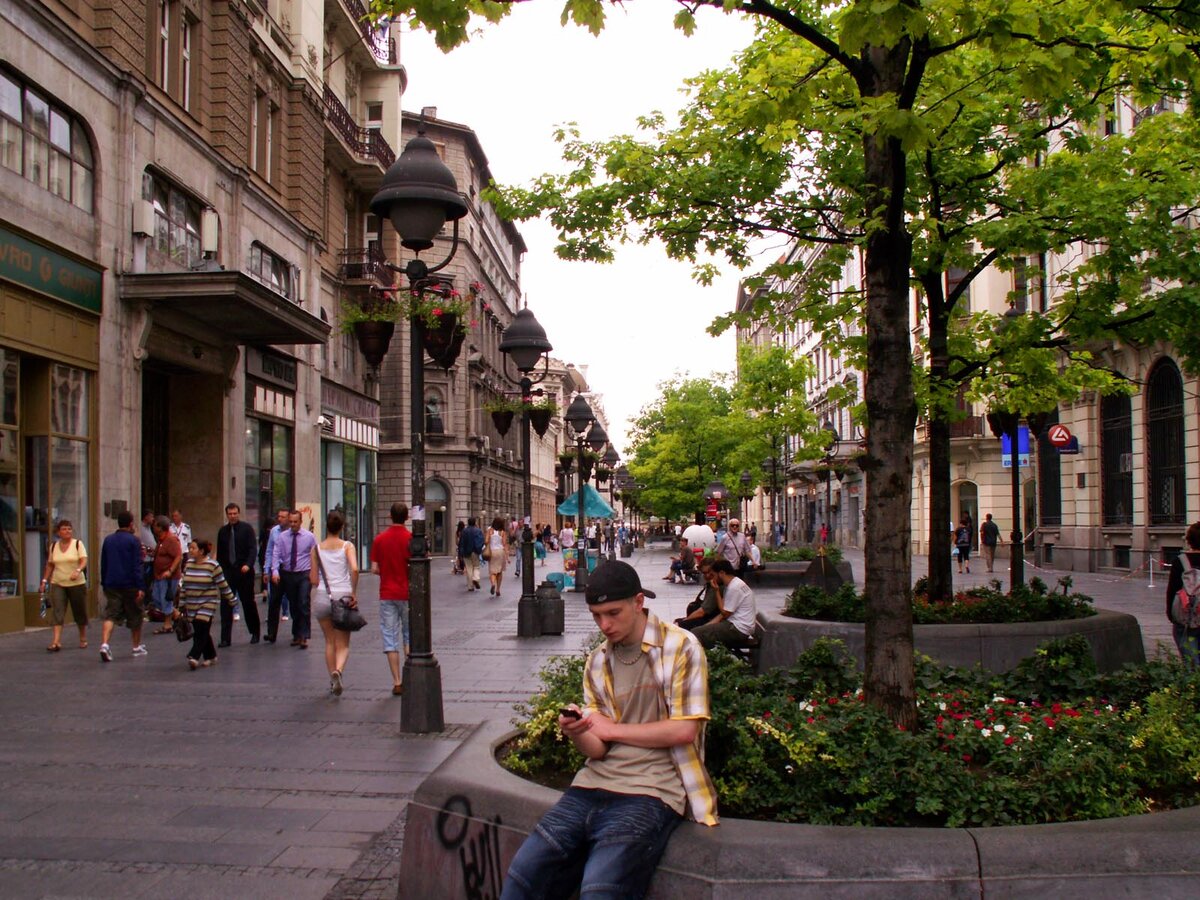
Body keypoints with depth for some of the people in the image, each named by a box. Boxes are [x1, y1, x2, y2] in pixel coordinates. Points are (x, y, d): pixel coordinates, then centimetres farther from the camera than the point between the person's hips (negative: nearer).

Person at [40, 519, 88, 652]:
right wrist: (45, 580, 10)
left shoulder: (78, 544, -3)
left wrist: (78, 570, -33)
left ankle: (83, 639, 24)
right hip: (57, 584, 2)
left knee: (80, 612, 7)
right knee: (57, 612, -11)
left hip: (77, 583, -2)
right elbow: (50, 565, 16)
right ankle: (56, 641, -17)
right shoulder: (53, 546, 8)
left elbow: (84, 560, -14)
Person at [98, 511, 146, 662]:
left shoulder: (108, 540, 9)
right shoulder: (133, 540, -8)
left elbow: (103, 564, 15)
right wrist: (141, 587, -14)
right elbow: (137, 565, -13)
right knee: (135, 616, 11)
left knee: (110, 615, -2)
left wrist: (104, 584, 23)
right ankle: (137, 647, 22)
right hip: (130, 585, -4)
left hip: (111, 584, 4)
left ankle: (104, 644, -23)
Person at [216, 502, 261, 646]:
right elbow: (219, 552, 15)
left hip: (244, 571, -3)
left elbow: (253, 548, -9)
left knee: (248, 602, 6)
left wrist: (248, 564, -23)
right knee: (226, 605, -2)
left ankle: (255, 633, 22)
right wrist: (219, 569, 9)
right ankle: (225, 638, 1)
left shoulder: (247, 528, -2)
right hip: (228, 572, 3)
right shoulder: (222, 531, 11)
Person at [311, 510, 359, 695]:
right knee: (343, 644, 5)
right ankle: (338, 671, -22)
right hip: (343, 597, -2)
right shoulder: (347, 546, -2)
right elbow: (354, 569, -18)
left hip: (322, 597, 2)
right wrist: (354, 594, -8)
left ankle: (332, 679, 16)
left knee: (330, 642, 17)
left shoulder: (317, 548, 4)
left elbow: (313, 579, 2)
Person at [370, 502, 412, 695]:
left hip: (387, 594, 1)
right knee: (409, 635, 15)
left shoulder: (380, 539, -1)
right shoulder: (412, 538, -8)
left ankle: (397, 682, 3)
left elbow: (374, 569, -1)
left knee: (390, 637, 5)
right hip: (407, 594, -1)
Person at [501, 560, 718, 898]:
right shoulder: (597, 663, 12)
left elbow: (684, 730, -9)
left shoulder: (681, 647, -3)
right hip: (596, 782, 5)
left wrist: (612, 729, 1)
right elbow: (597, 749, 7)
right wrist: (577, 733, -17)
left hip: (652, 790, -5)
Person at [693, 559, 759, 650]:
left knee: (696, 633, -15)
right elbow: (725, 612, 13)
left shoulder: (734, 587, -18)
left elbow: (725, 613, -14)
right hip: (735, 624, 10)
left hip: (739, 629, -10)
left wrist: (717, 591, -9)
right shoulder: (731, 584, 12)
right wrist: (707, 625, 2)